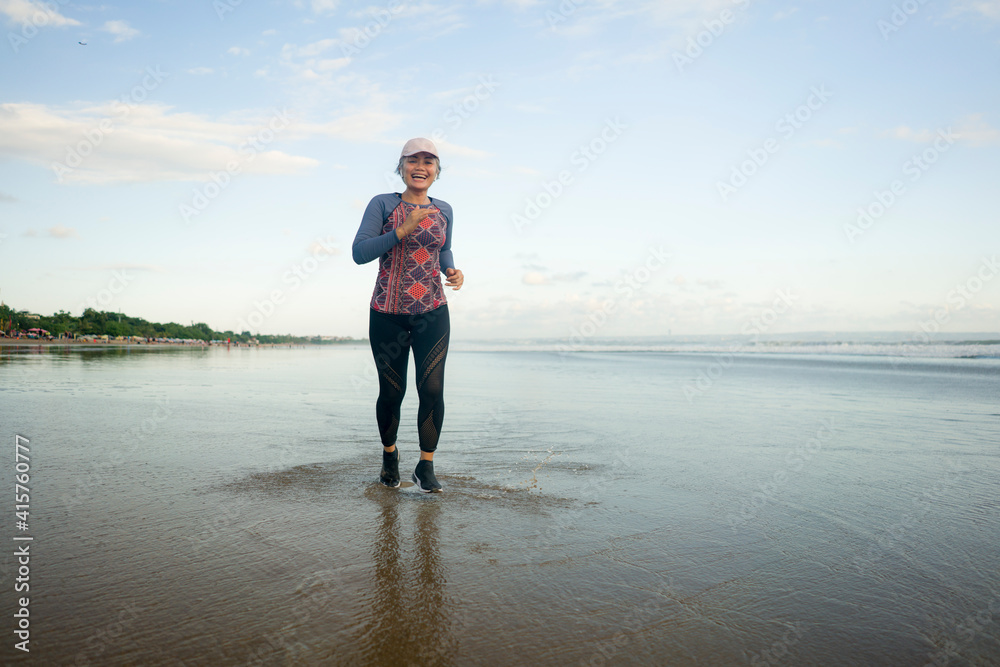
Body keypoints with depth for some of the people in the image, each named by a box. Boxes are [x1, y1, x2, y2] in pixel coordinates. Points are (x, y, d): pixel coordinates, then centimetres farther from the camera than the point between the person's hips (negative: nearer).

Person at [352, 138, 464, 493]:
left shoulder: (443, 210, 10)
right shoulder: (383, 204, -2)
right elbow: (360, 252, -11)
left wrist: (452, 271, 3)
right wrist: (403, 230, -20)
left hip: (433, 313, 2)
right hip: (388, 314, -2)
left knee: (432, 388, -8)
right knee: (391, 392, 6)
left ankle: (426, 467, 8)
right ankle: (389, 453, 33)